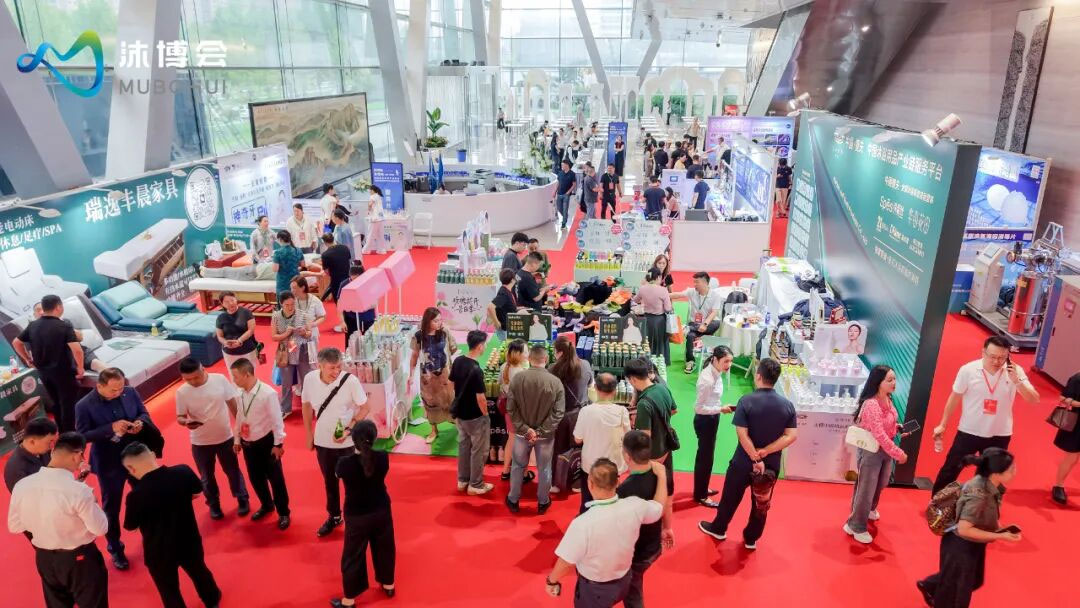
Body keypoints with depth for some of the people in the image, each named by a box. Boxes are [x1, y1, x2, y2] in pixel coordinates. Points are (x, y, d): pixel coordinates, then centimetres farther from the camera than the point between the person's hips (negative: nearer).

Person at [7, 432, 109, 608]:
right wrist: (91, 502, -4)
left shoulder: (21, 486, -14)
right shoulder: (79, 491, -30)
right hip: (80, 560, -5)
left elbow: (14, 527, 2)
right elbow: (100, 528, -18)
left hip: (44, 559, 5)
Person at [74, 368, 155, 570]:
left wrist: (140, 423, -20)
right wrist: (111, 428, -31)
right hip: (108, 463, -3)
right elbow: (82, 435, -19)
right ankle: (115, 549, 34)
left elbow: (144, 413, 3)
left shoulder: (130, 393, -9)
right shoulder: (84, 405, -19)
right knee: (111, 507, 15)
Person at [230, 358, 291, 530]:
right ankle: (266, 505, 43)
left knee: (275, 478, 6)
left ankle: (283, 513, 22)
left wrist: (278, 444, -14)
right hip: (247, 443, 6)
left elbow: (277, 420, -18)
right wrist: (237, 440, 15)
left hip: (266, 442, -6)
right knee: (255, 477, 19)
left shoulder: (268, 393, -23)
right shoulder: (240, 394, -3)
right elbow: (239, 417, 10)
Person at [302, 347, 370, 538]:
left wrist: (349, 429, -23)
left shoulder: (350, 380, -24)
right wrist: (309, 434, 7)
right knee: (329, 481, 22)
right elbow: (307, 406, 2)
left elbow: (365, 408, -13)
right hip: (322, 441, 3)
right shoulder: (310, 379, -15)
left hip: (346, 442, -3)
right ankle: (334, 517, 43)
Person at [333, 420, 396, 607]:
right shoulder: (383, 458, -19)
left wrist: (354, 450, 5)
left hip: (356, 516, -2)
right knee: (385, 549, 23)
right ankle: (388, 585, 42)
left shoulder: (345, 463, -24)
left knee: (353, 556, 13)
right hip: (381, 512, 3)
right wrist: (364, 450, 8)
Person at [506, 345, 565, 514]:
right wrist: (541, 431, -13)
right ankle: (543, 503, 32)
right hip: (546, 434, -1)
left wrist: (525, 429, -11)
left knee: (518, 466, 19)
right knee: (544, 469, 17)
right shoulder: (555, 382, -15)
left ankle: (513, 501, 33)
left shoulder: (517, 378, -14)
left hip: (522, 432, 1)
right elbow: (558, 413, -15)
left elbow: (510, 408, -13)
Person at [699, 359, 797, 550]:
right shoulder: (787, 405, -7)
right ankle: (751, 539, 33)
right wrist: (764, 453, -15)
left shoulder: (747, 401, -18)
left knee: (730, 497, 18)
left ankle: (718, 529, 37)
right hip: (771, 464, 3)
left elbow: (742, 434, -23)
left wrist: (756, 459, -18)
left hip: (744, 462, -2)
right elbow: (791, 436, -11)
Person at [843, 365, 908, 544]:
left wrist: (898, 428, -2)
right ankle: (856, 526, 21)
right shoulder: (871, 404, -30)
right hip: (871, 450, -9)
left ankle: (870, 509, 55)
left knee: (880, 484, 28)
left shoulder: (887, 399, -2)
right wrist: (899, 454, -26)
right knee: (866, 488, 5)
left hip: (886, 449, 9)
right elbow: (880, 435, -31)